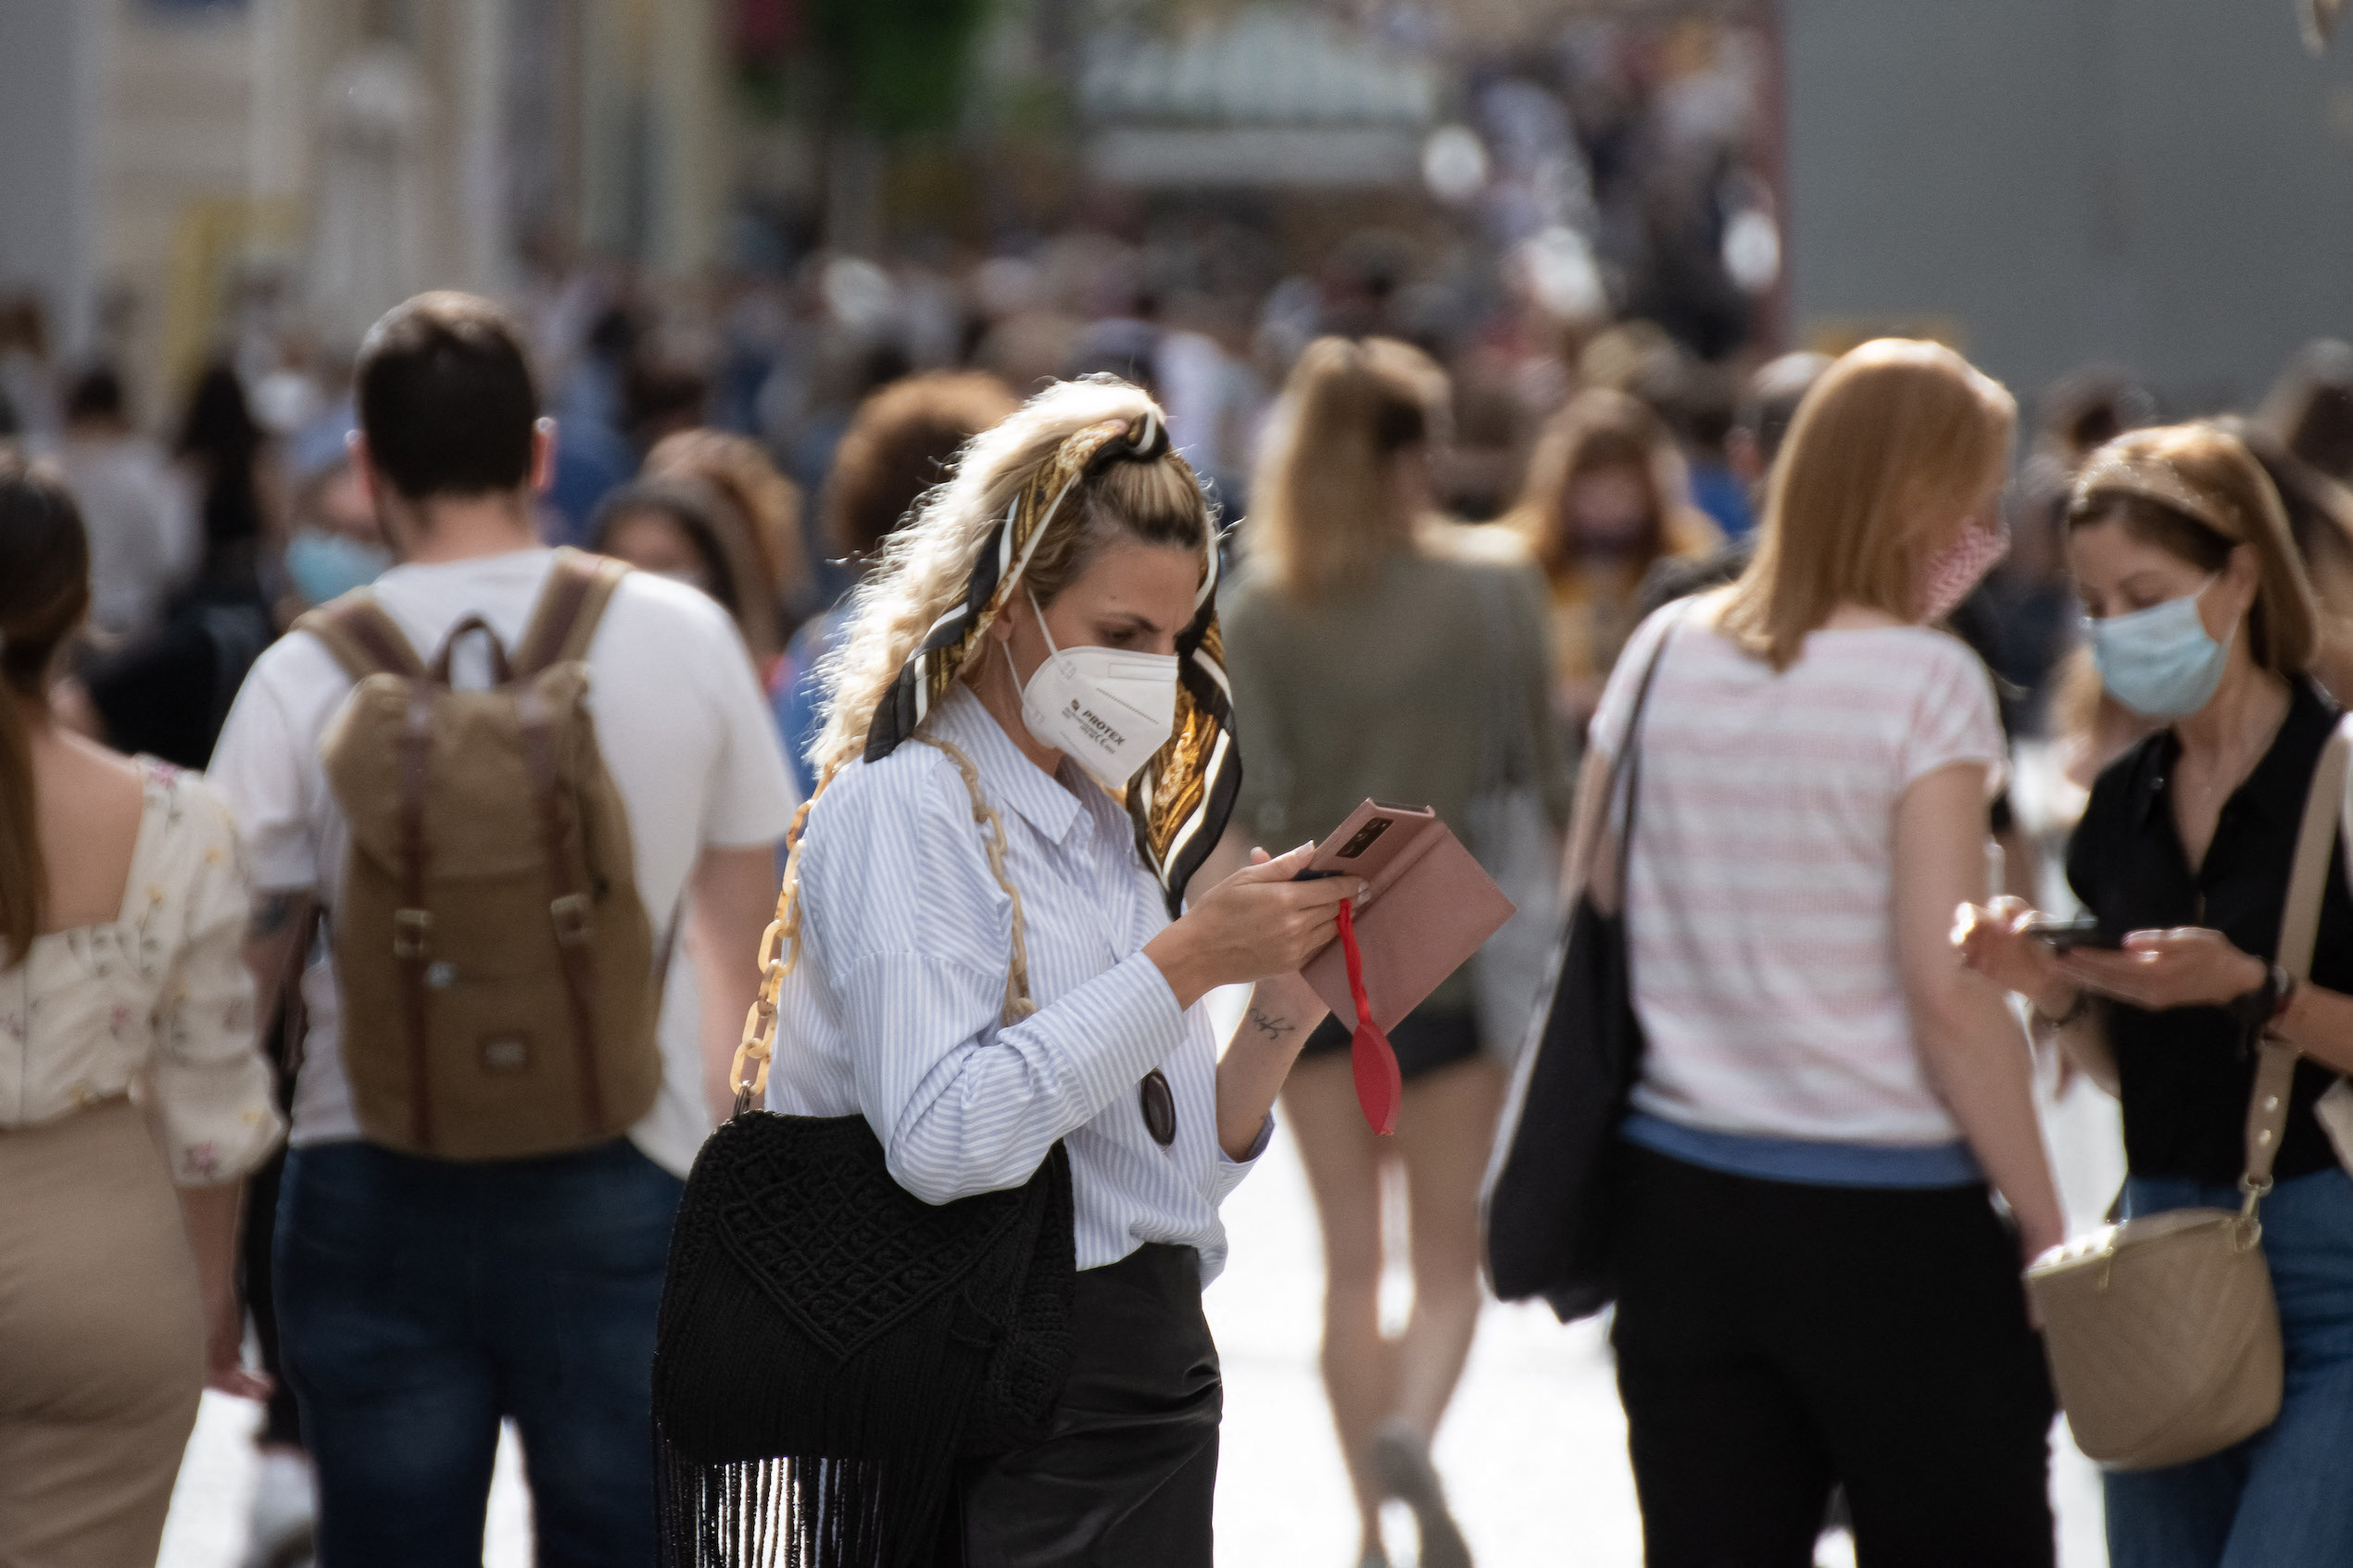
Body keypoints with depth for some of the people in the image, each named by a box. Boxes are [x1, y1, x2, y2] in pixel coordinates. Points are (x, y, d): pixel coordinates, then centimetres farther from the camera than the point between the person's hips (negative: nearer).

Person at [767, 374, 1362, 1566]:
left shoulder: (1113, 829, 16)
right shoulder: (899, 809, -8)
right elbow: (940, 1140, -22)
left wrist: (1281, 1018, 1)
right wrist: (1185, 963, -18)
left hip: (1160, 1370, 8)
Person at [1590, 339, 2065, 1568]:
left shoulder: (1667, 652, 5)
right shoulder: (1926, 683, -11)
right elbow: (1947, 986, -15)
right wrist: (2045, 1228, -9)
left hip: (1680, 1200, 5)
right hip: (1890, 1222, -5)